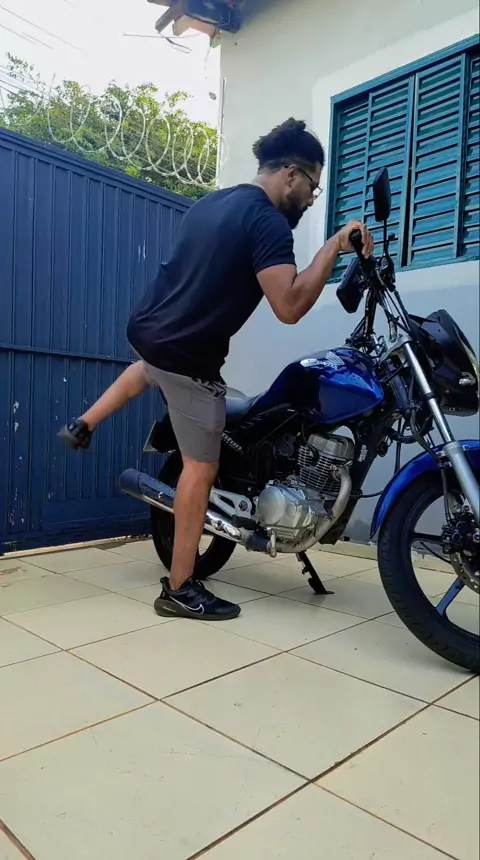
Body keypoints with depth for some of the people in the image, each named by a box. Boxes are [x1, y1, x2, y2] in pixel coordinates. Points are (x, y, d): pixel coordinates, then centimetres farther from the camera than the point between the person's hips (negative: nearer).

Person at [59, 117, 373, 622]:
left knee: (151, 368, 44)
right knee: (201, 467, 0)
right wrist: (334, 247, -17)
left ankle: (82, 426, 43)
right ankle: (180, 590, 8)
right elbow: (289, 307, -24)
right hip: (188, 357, -9)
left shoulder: (210, 203, 13)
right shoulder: (269, 222, -15)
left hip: (147, 329, 9)